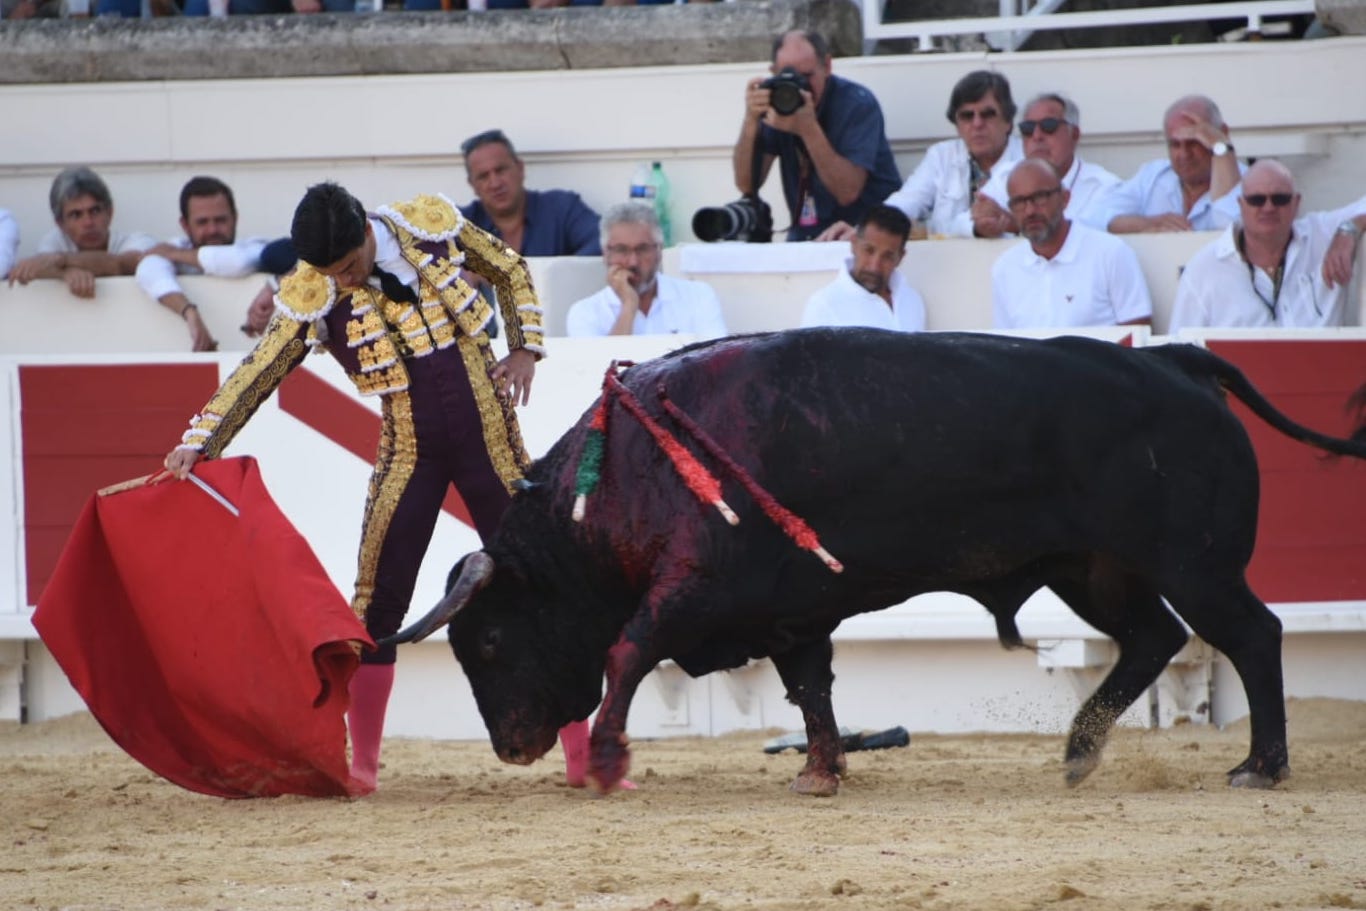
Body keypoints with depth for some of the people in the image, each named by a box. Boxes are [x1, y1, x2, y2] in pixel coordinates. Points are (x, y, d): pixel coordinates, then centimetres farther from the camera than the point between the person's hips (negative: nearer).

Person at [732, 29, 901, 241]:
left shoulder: (857, 103, -13)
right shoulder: (776, 102, 0)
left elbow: (847, 192, -23)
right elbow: (747, 185, -7)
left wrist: (808, 128, -31)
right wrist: (751, 121, -21)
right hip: (804, 236, 5)